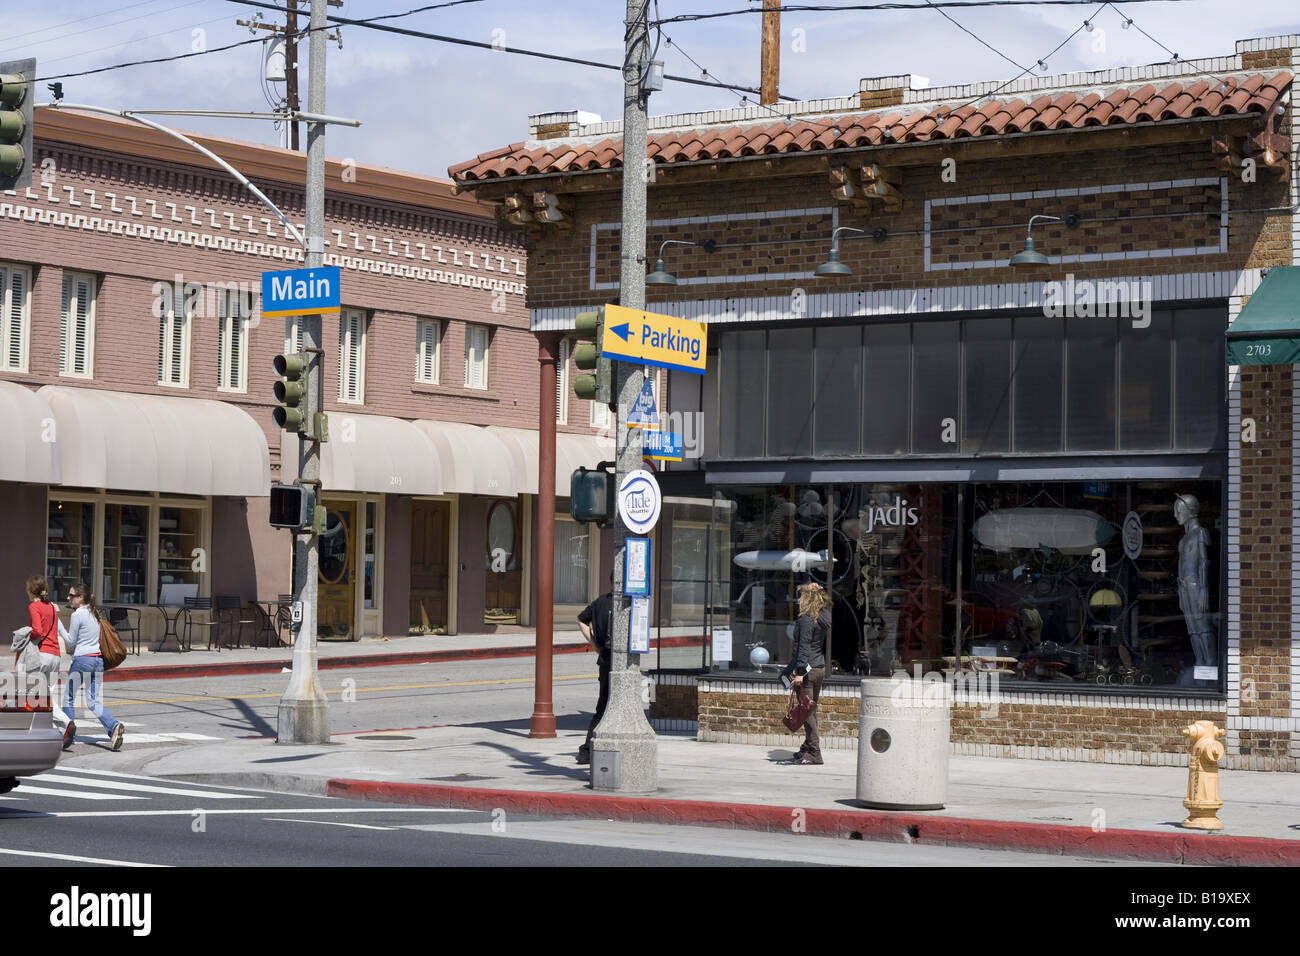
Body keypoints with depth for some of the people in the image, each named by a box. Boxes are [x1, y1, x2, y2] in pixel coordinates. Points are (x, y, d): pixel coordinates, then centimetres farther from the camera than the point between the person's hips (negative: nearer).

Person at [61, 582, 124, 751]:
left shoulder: (77, 615, -10)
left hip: (82, 659, -7)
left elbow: (71, 641, -7)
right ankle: (114, 726, -18)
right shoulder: (94, 614, 14)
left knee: (68, 698, 10)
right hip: (98, 659, 7)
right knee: (93, 701, 4)